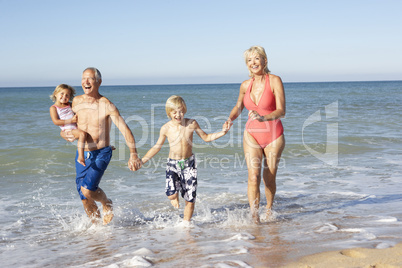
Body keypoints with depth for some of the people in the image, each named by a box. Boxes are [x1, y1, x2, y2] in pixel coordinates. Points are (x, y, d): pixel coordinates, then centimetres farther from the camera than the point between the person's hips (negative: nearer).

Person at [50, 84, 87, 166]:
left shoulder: (70, 105, 17)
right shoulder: (53, 108, 0)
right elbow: (56, 121, -12)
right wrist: (70, 121, -18)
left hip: (77, 128, 7)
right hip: (68, 131, -7)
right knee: (82, 133, -35)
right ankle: (81, 157, -41)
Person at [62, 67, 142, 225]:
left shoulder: (106, 105, -14)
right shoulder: (76, 102, 1)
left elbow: (125, 129, -17)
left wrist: (133, 154, -26)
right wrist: (65, 135, -7)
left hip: (101, 154, -5)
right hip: (82, 154, 5)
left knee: (88, 189, -21)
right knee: (84, 198, 7)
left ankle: (107, 204, 11)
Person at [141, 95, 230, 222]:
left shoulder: (191, 123, -5)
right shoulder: (166, 128, -6)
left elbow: (206, 137, 8)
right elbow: (157, 146, 7)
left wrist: (222, 132, -7)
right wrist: (142, 161, 4)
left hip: (189, 163, 1)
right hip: (173, 164, -1)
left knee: (190, 199, 2)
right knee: (171, 194, -21)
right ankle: (175, 197, 17)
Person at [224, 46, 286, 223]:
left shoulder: (275, 81, -11)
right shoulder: (245, 85, 2)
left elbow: (281, 111, -19)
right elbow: (238, 106, 19)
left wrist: (264, 118, -36)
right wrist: (230, 119, -2)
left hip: (273, 136, -2)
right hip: (252, 135, 2)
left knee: (269, 179, 9)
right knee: (253, 176, -13)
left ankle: (269, 209, 35)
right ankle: (254, 218, -13)